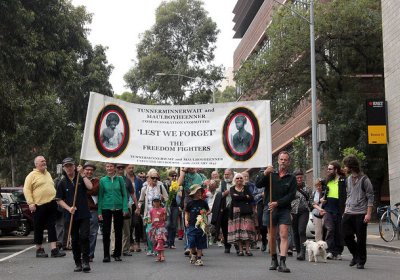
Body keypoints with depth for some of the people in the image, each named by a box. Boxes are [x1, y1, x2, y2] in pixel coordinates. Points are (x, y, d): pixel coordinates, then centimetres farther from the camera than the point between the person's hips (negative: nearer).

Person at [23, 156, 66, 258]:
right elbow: (27, 190, -8)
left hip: (52, 204, 6)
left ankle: (54, 249, -3)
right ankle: (39, 249, 13)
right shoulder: (32, 175, -2)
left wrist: (56, 197, 20)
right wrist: (30, 203, -16)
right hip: (39, 206, -6)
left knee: (52, 227, 0)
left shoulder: (48, 174, 19)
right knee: (39, 229, 3)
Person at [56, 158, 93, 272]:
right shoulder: (62, 183, 6)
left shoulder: (81, 178, 4)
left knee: (84, 237, -13)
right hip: (71, 215, 2)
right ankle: (78, 263, 17)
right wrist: (69, 208, -9)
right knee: (75, 240, 7)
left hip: (84, 214, -2)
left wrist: (82, 174, -13)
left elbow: (90, 186, -15)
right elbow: (59, 200, 6)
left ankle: (85, 261, -7)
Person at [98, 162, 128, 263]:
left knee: (118, 232, 7)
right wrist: (99, 212, -1)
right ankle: (106, 255, 6)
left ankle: (117, 254, 17)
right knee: (106, 232, -1)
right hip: (106, 208, -1)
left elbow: (124, 194, 4)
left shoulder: (120, 179, 3)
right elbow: (100, 196, 4)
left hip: (118, 208, 1)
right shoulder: (103, 180, 3)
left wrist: (125, 208, -6)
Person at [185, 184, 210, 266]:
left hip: (201, 225, 1)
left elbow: (208, 211, 15)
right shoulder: (190, 203, 2)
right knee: (192, 242, -1)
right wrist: (186, 220, -5)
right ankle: (193, 254, 27)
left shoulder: (203, 202, 4)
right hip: (192, 225, 0)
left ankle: (198, 259, 11)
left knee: (200, 244, 2)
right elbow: (186, 213, 9)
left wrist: (207, 213, -7)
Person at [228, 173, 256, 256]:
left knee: (247, 229, -10)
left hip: (246, 211, 0)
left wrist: (239, 197, -6)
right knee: (237, 230, -7)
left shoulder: (246, 188, 13)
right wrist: (245, 197, -5)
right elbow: (234, 197, -8)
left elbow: (251, 199, -1)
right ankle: (240, 250, -4)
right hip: (236, 211, 0)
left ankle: (247, 249, -9)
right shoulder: (232, 189, 12)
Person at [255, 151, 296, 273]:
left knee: (284, 235, -11)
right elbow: (258, 184, -3)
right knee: (272, 236, 7)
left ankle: (282, 262, -16)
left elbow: (291, 195, -3)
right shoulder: (270, 175, 10)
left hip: (284, 209, -1)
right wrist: (264, 173, -19)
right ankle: (274, 260, 21)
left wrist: (277, 203, -14)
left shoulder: (291, 178, 7)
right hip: (270, 209, 1)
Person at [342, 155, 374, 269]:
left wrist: (368, 214, -14)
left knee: (361, 239, -1)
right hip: (348, 213, 6)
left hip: (360, 214, -6)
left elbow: (370, 197, -7)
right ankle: (355, 255, 24)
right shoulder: (349, 179, 14)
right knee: (347, 236, 3)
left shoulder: (364, 179, -7)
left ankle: (361, 261, 11)